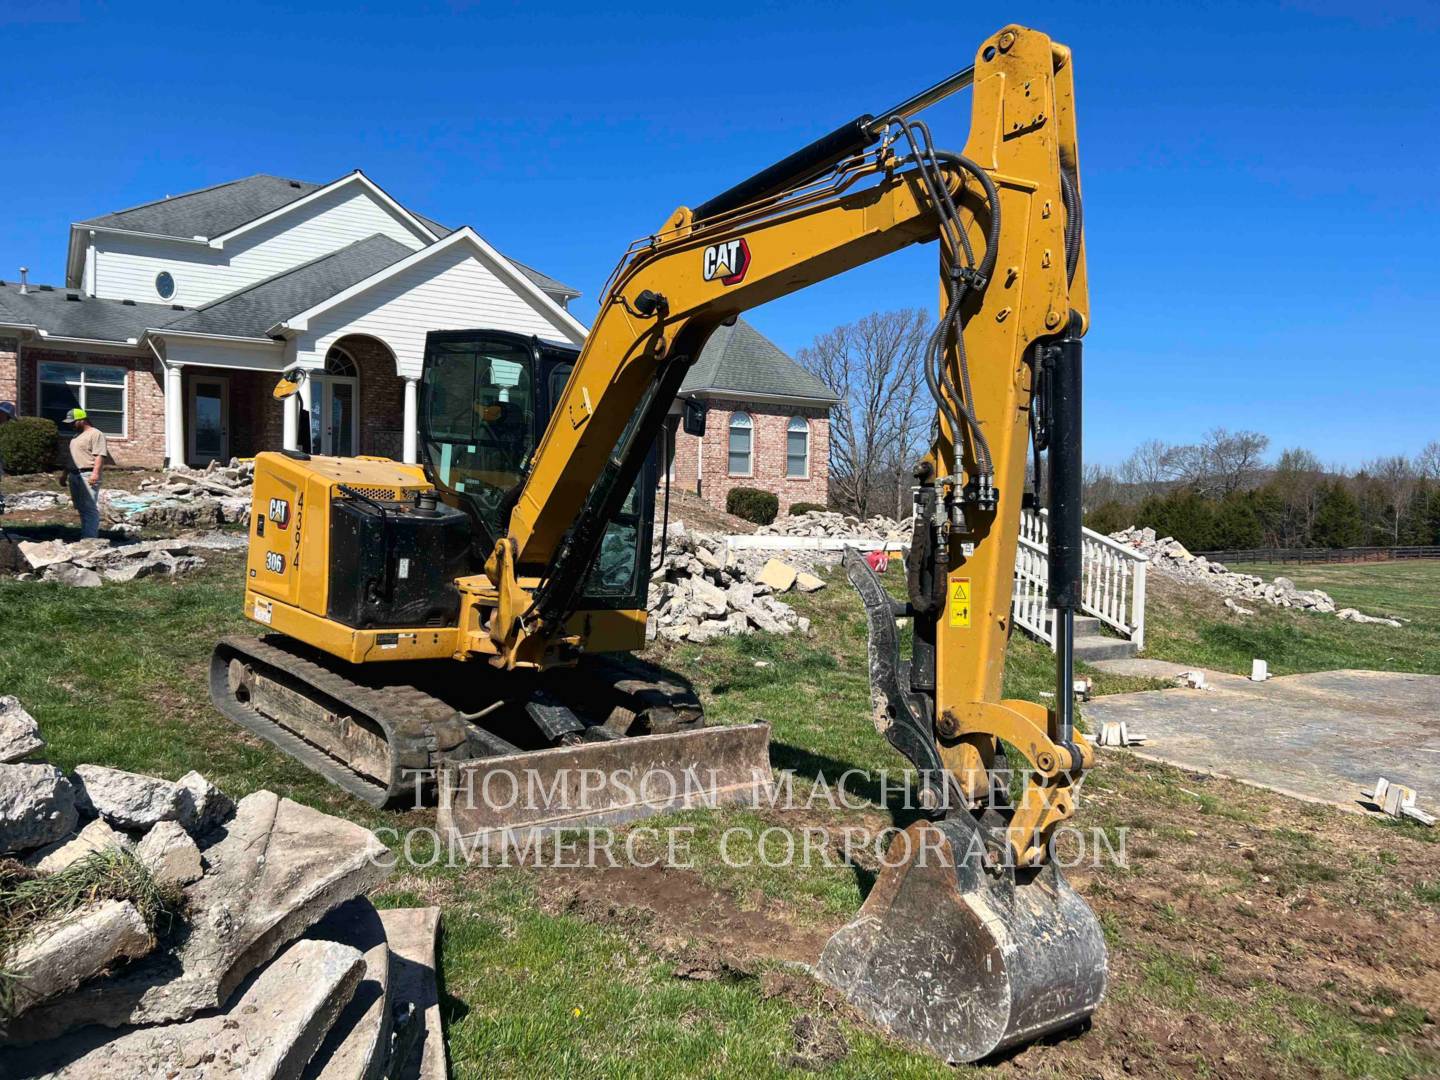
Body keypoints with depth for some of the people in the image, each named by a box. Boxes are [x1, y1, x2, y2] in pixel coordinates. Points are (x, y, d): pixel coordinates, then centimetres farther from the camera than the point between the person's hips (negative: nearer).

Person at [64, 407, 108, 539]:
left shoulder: (95, 434, -7)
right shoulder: (77, 435, 22)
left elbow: (100, 455, -17)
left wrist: (95, 473, -27)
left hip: (88, 476, -9)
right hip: (75, 475, 9)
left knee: (90, 508, -12)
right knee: (82, 508, 10)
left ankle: (90, 538, -15)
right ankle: (85, 536, 15)